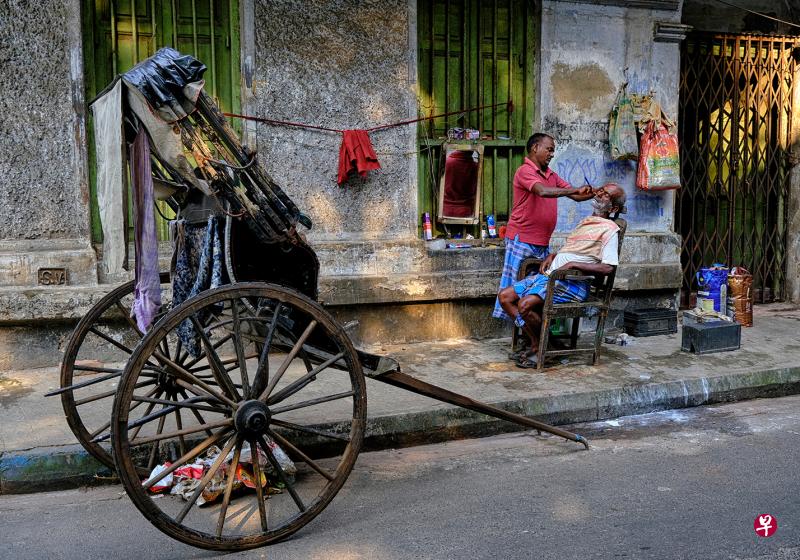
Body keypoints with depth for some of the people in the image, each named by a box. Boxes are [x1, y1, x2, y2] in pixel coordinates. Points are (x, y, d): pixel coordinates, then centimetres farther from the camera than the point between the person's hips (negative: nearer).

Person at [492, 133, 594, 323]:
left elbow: (576, 196, 14)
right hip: (522, 239, -8)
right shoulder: (525, 171, -10)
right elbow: (543, 191, -28)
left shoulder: (551, 175, 16)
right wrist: (576, 190, -25)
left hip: (542, 242, 8)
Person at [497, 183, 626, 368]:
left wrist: (573, 264, -18)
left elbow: (607, 267, -16)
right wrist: (552, 256, 16)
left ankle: (541, 347, -5)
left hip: (572, 283, -9)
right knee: (505, 296, -4)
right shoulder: (585, 221, 24)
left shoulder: (610, 229, -4)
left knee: (525, 304, -30)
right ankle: (536, 343, -2)